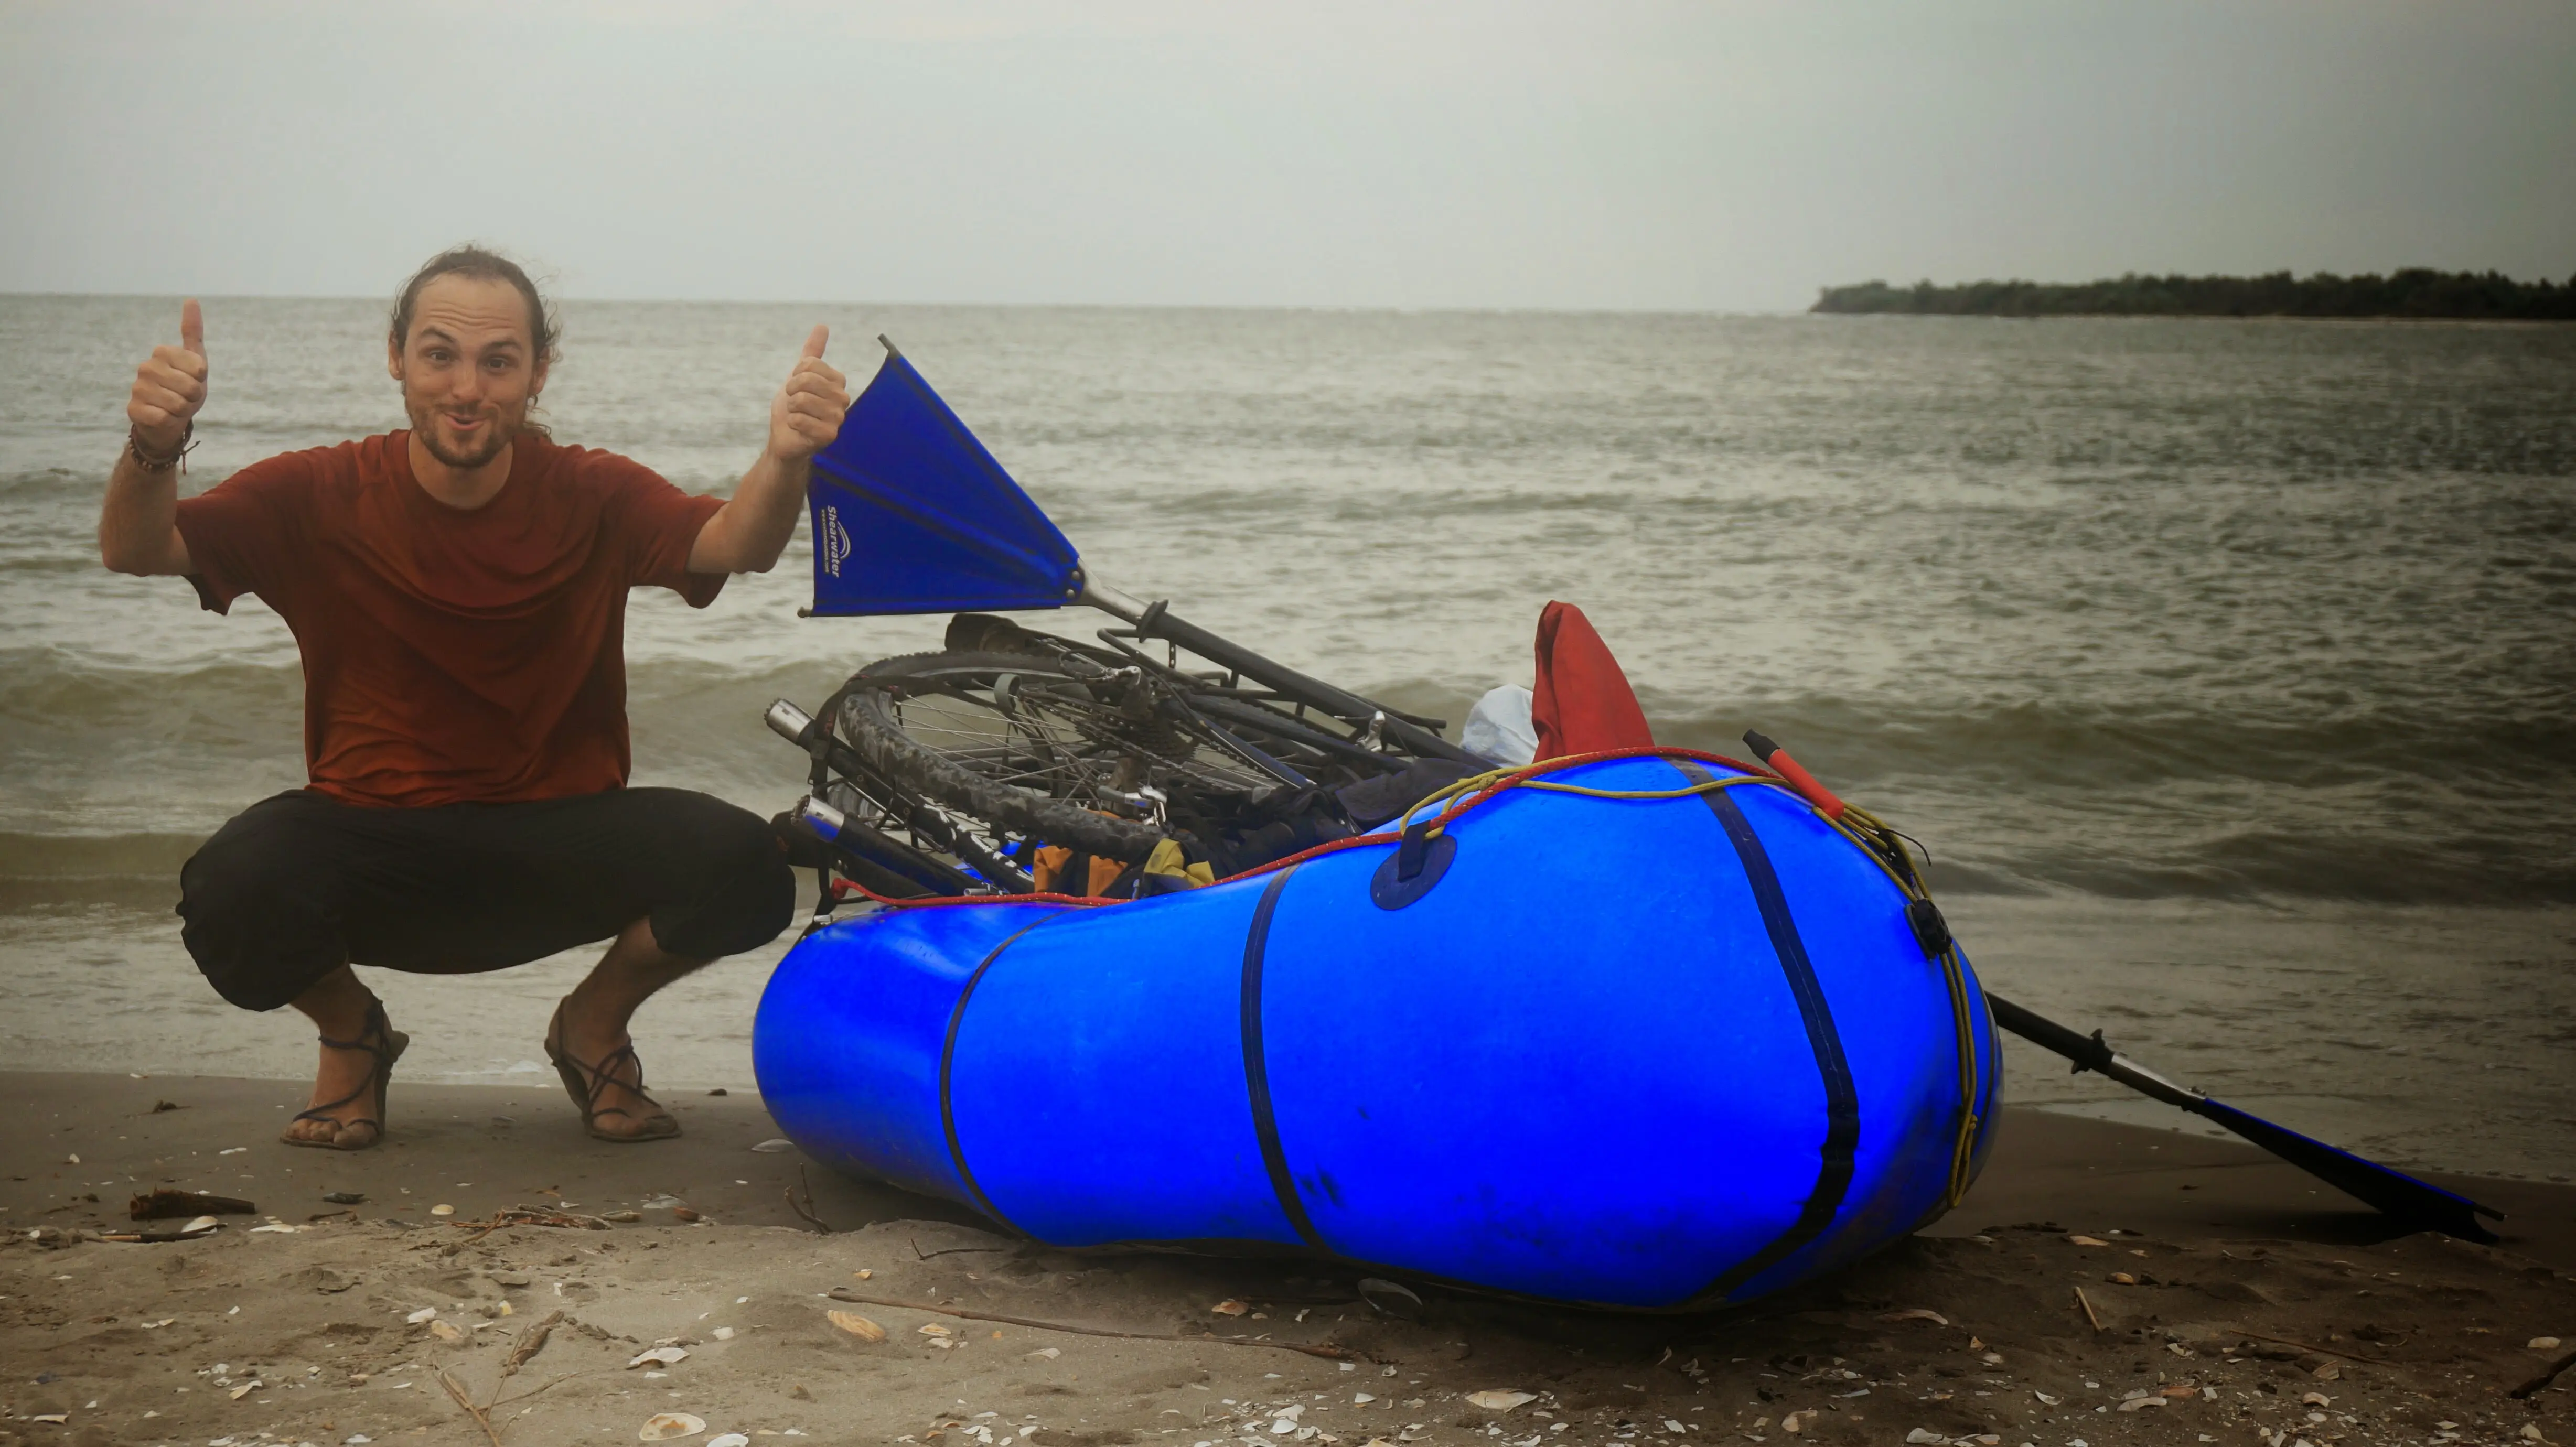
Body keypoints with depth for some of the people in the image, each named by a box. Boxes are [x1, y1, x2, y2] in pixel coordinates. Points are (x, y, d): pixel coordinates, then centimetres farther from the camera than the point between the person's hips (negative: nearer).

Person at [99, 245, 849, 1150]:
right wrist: (154, 452, -38)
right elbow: (135, 552, -15)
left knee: (742, 871, -27)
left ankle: (595, 1024, 9)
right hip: (369, 844, 0)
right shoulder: (320, 498, -6)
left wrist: (785, 461, -45)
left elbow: (735, 547, -22)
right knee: (232, 895, -33)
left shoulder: (594, 497, -5)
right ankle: (350, 1033, 6)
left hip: (558, 850, 1)